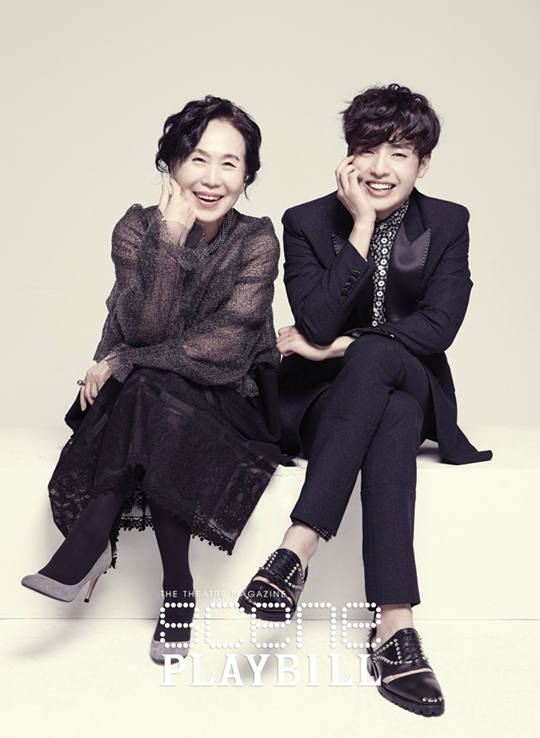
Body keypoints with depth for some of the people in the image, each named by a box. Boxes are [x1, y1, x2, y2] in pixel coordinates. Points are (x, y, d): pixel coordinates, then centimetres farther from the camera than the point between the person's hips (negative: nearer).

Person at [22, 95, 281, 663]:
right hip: (143, 397, 2)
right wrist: (171, 239, -27)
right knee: (148, 391, -33)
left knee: (149, 391, -32)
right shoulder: (138, 228, -5)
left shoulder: (258, 242, -8)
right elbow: (149, 329, -18)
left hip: (229, 397, -2)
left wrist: (125, 363, -19)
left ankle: (87, 545, -19)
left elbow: (226, 343, -17)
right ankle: (176, 587, -26)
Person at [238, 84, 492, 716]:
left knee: (373, 355, -35)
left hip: (411, 392, 1)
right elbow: (318, 323, -16)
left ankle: (298, 546, -41)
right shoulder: (308, 223, -1)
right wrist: (363, 227, -17)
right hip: (322, 402, -1)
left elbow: (438, 326, -9)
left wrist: (337, 346, -13)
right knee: (390, 428, -35)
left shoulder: (447, 224, 3)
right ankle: (395, 625, -39)